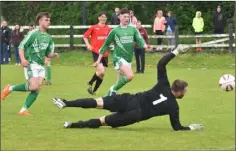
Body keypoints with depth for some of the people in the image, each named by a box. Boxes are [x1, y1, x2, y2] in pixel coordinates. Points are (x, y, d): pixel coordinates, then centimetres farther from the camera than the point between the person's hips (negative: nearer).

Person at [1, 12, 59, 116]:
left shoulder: (48, 38, 14)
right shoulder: (33, 33, -7)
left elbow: (48, 54, 21)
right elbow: (21, 46, -8)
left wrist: (53, 55, -2)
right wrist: (23, 59, -22)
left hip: (41, 65, 7)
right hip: (31, 63, -7)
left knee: (37, 89, -5)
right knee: (33, 87, -21)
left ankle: (23, 110, 0)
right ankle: (10, 88, -1)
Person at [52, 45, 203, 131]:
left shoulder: (163, 86, 4)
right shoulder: (174, 106, -1)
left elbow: (161, 64, 3)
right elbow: (177, 127, 1)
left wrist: (176, 51, 8)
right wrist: (192, 127, 13)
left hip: (130, 100, 1)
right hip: (137, 114, -1)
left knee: (98, 103, -4)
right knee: (103, 121, 6)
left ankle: (65, 103, -16)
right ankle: (75, 125, -4)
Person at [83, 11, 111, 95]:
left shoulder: (108, 29, 7)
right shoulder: (94, 28, -2)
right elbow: (85, 36, 4)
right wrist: (88, 45, -11)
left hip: (105, 53, 5)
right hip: (96, 52, -5)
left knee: (102, 75, 6)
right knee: (101, 71, -20)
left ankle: (94, 91, 21)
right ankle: (90, 83, 6)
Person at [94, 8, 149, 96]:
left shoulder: (133, 29, 6)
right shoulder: (115, 31, -2)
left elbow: (139, 40, -5)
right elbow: (106, 45, 4)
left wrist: (144, 45, -30)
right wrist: (99, 60, 5)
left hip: (128, 59, 5)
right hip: (118, 57, -5)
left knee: (120, 82, 12)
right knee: (130, 76, -27)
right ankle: (113, 89, -11)